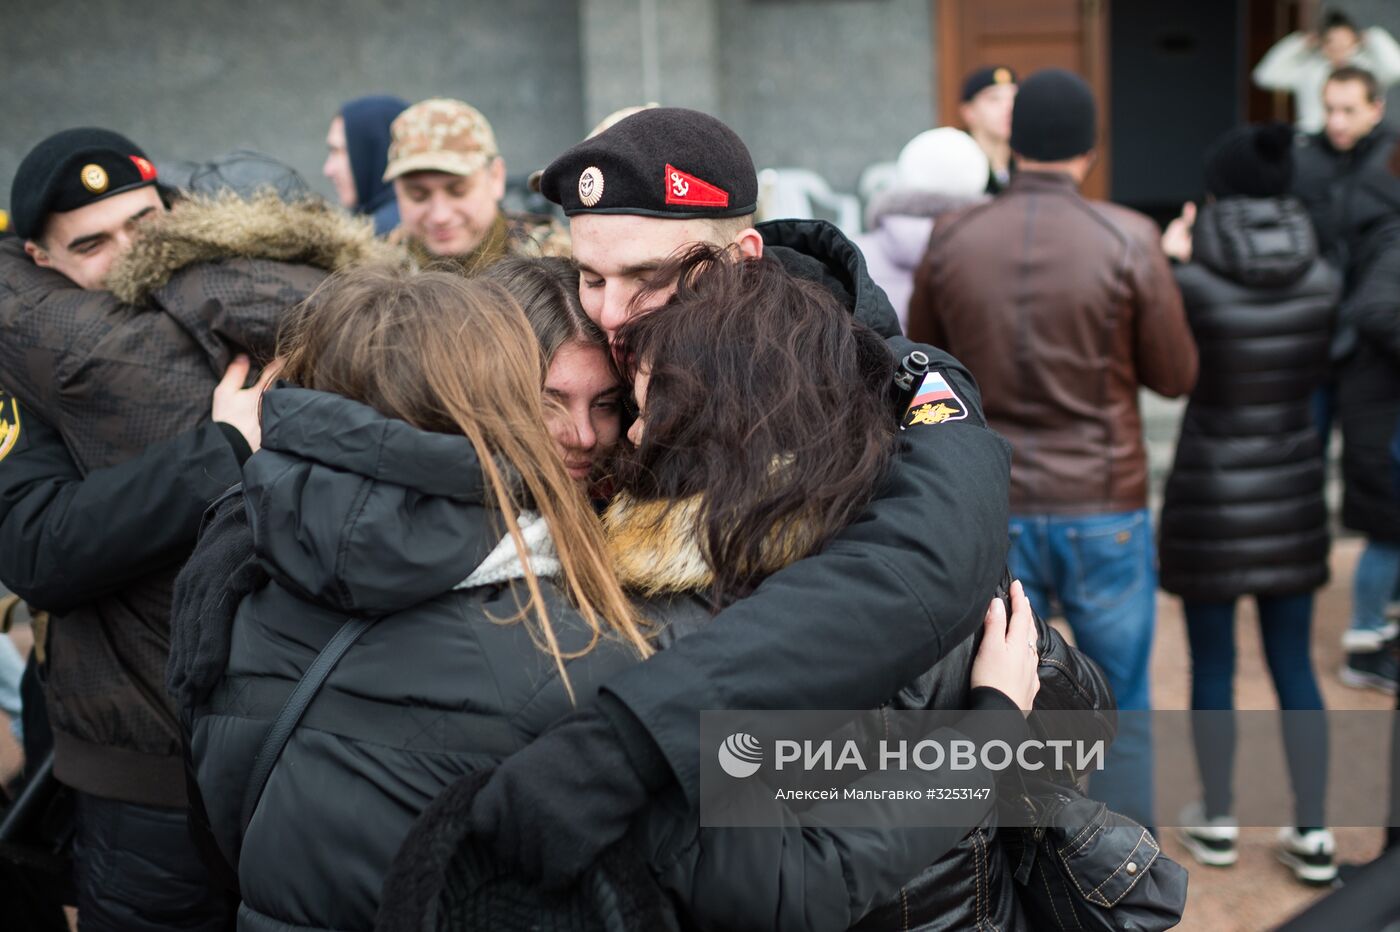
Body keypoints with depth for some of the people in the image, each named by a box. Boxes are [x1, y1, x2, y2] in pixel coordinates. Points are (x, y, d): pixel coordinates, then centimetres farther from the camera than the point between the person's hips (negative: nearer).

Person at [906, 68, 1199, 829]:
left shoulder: (950, 244, -3)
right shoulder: (1128, 240, -11)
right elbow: (1176, 375, -2)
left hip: (994, 510, 2)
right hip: (1103, 510, -2)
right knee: (1121, 712, 13)